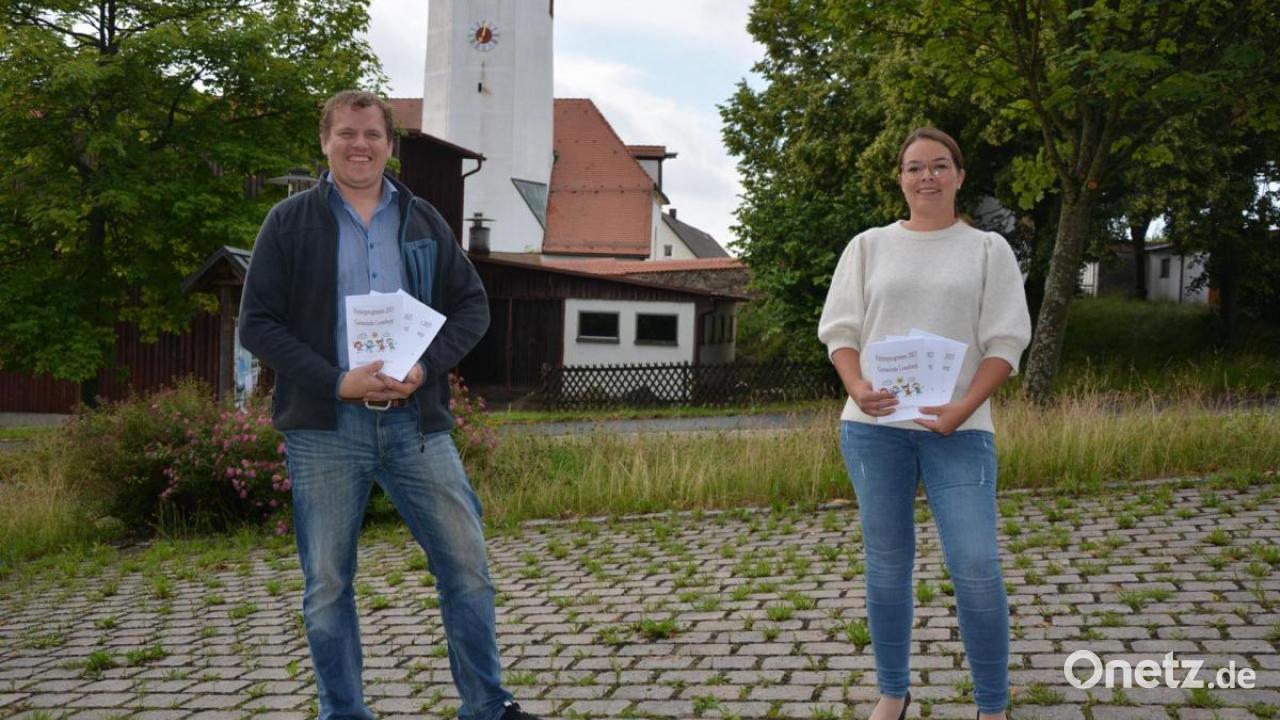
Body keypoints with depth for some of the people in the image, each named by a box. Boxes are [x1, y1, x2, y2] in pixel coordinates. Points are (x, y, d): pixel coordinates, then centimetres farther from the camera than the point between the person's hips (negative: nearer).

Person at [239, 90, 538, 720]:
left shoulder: (423, 221, 11)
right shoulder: (289, 223, 3)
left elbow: (472, 305, 11)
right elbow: (257, 323, -2)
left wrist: (427, 366, -8)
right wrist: (337, 381, -14)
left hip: (416, 419, 2)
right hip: (325, 427, -2)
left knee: (466, 563, 2)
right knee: (327, 583, 5)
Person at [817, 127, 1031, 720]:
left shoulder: (988, 249, 7)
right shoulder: (868, 246, 11)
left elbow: (1005, 342, 1)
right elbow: (840, 329, 7)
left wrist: (964, 409, -14)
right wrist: (857, 390, -13)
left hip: (957, 429, -1)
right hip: (874, 426, 2)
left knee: (976, 568, -8)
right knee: (886, 563, 9)